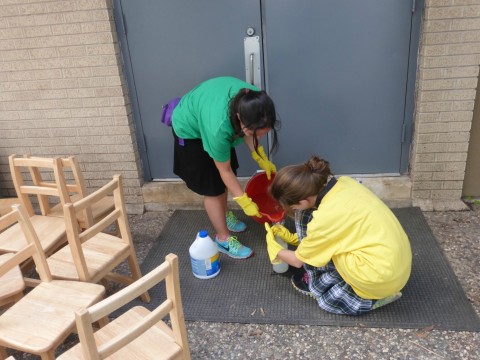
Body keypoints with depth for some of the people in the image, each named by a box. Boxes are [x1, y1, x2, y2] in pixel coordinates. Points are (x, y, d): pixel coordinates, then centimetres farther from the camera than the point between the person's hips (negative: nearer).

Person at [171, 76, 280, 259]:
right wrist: (245, 202, -19)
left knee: (222, 180, 17)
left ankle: (224, 215, 42)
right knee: (213, 187, -1)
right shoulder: (219, 127, -45)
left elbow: (243, 130, -7)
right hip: (190, 130, -6)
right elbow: (225, 171, -27)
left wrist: (262, 159, -13)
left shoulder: (252, 101, -30)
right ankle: (223, 239, 17)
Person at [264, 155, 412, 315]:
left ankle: (316, 284, 12)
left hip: (384, 276, -8)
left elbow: (298, 260, -1)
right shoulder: (342, 183, -2)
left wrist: (273, 246, 17)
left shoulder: (325, 218, -22)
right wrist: (292, 236, 25)